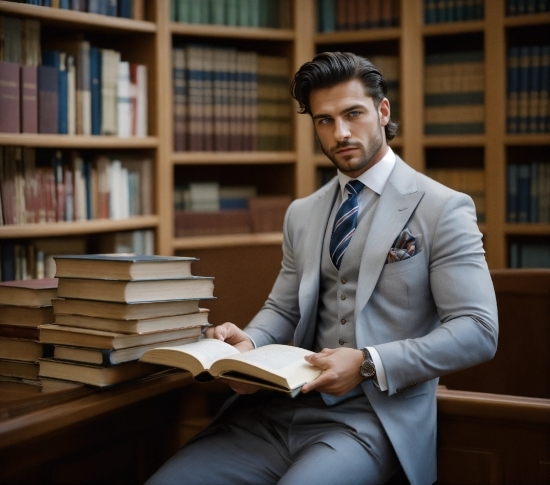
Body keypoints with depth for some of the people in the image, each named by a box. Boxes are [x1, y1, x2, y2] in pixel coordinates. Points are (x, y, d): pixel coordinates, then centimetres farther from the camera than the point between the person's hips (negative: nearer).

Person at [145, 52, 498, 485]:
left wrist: (368, 364, -18)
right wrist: (249, 343, -4)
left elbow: (478, 331, -8)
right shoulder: (302, 214, 16)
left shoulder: (442, 209, -2)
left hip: (375, 417, -4)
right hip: (283, 408, 5)